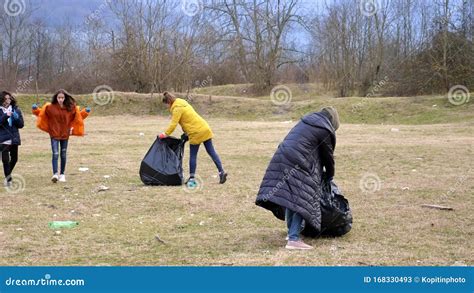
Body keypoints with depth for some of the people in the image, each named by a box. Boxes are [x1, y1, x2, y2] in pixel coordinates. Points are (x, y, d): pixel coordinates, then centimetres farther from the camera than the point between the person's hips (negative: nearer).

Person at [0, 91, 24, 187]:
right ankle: (8, 179, 3)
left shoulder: (15, 109, 6)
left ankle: (8, 174, 37)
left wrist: (16, 118, -12)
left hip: (14, 139, 4)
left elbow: (21, 125, 6)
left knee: (14, 159, 13)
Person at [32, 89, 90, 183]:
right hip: (54, 134, -2)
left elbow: (77, 116, 13)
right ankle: (55, 174, -20)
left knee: (63, 155, 11)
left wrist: (85, 112, -1)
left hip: (65, 134, 2)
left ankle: (62, 174, 23)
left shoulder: (70, 108, -2)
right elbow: (42, 113, 8)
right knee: (55, 154, -14)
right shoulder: (50, 107, -6)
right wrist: (36, 110, -9)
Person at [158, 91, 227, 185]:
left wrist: (165, 134, -8)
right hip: (205, 129, 8)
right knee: (211, 151, 10)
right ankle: (221, 172, 9)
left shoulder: (177, 108, -10)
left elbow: (173, 124, -15)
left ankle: (192, 178, 8)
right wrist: (187, 131, 15)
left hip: (196, 133, -8)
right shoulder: (183, 103, 17)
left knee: (193, 155, 3)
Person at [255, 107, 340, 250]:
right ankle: (294, 239, -12)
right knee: (301, 200, -6)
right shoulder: (325, 131, -2)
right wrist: (329, 175, 24)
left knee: (289, 197, 16)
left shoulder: (306, 120, 21)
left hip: (281, 157, 8)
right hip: (299, 164, -8)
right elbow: (328, 155, 6)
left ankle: (291, 232, 27)